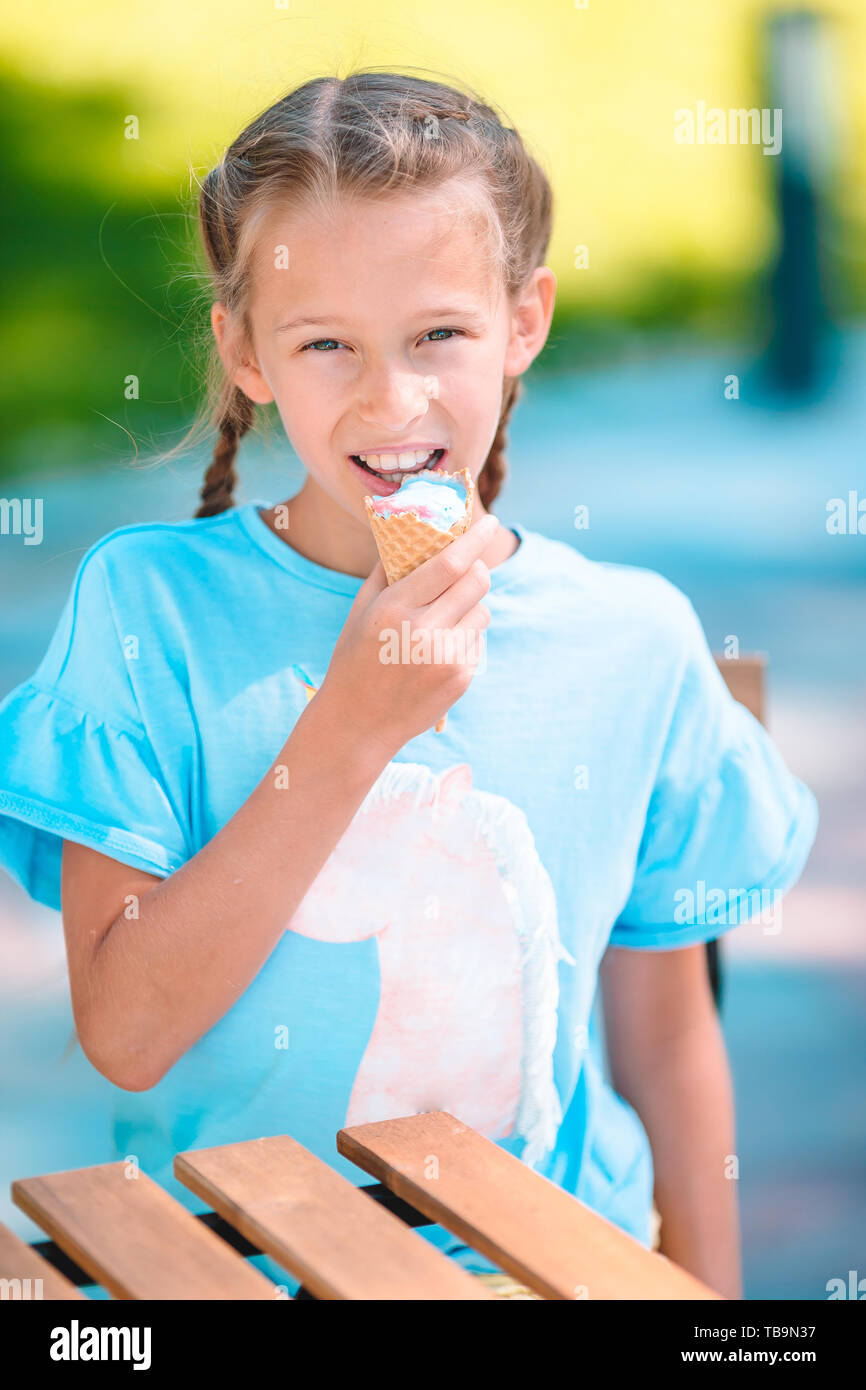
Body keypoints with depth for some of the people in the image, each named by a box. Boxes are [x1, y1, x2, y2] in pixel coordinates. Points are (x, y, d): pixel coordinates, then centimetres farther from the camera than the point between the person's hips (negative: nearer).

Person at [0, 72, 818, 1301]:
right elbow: (124, 1034, -11)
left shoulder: (632, 645, 0)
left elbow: (666, 1042, 8)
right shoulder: (150, 604, -5)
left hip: (550, 1253, 1)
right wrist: (352, 728, -17)